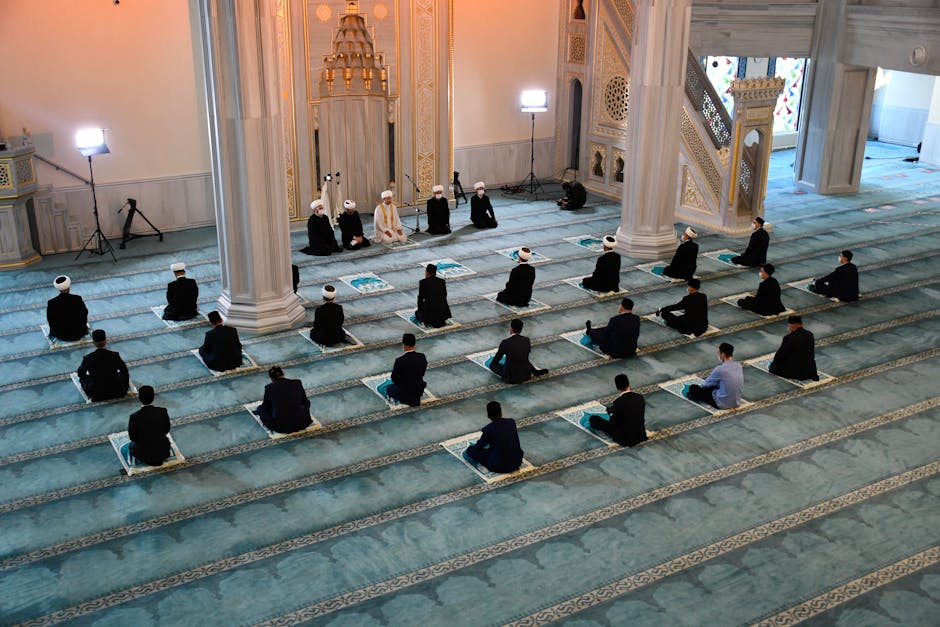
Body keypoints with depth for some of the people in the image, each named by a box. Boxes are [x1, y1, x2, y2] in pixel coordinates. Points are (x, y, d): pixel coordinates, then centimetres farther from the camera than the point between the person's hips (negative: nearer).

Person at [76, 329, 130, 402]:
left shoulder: (88, 358, -17)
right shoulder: (115, 355, -16)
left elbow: (80, 373, 2)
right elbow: (124, 370, 2)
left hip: (95, 394, -1)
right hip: (115, 392, 1)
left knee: (83, 378, 27)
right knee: (124, 375, 29)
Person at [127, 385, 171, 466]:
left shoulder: (134, 417, -23)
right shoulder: (163, 412, -18)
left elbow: (132, 437, -8)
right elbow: (166, 430, -2)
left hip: (143, 454, -2)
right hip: (162, 451, 2)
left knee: (131, 446, 33)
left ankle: (147, 459, 12)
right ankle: (158, 458, 16)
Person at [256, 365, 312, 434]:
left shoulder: (269, 387, -5)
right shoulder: (297, 383, -1)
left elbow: (266, 407, 11)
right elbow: (305, 402, 12)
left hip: (280, 427, -2)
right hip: (301, 423, 2)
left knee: (260, 408, 24)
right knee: (306, 403, 33)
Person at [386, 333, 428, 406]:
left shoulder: (400, 360, -26)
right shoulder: (422, 357, -13)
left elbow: (394, 378, -10)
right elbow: (422, 374, 2)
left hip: (404, 391, -5)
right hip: (419, 389, 6)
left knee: (389, 389, 26)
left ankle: (407, 399, 10)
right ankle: (416, 396, 18)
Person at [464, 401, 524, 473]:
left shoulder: (488, 429, -16)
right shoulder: (511, 422, -2)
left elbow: (479, 446, 1)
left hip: (500, 466, -5)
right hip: (518, 462, 5)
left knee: (471, 449, 9)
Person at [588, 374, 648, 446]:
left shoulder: (618, 402, -23)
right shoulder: (640, 397, -8)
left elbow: (612, 424, -13)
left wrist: (610, 409, 5)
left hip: (624, 439, -6)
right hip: (640, 435, 6)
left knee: (593, 419, 4)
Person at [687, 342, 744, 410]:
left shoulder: (720, 369, -23)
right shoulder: (738, 366, -2)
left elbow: (707, 383, -5)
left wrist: (701, 386, 20)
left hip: (723, 404, -7)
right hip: (736, 402, 7)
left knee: (693, 388, 6)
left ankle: (695, 396, 39)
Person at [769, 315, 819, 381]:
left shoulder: (789, 338, -21)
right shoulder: (810, 335, 0)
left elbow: (779, 355, -10)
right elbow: (811, 354, 12)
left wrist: (773, 363, 11)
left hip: (795, 371, -7)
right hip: (810, 370, 7)